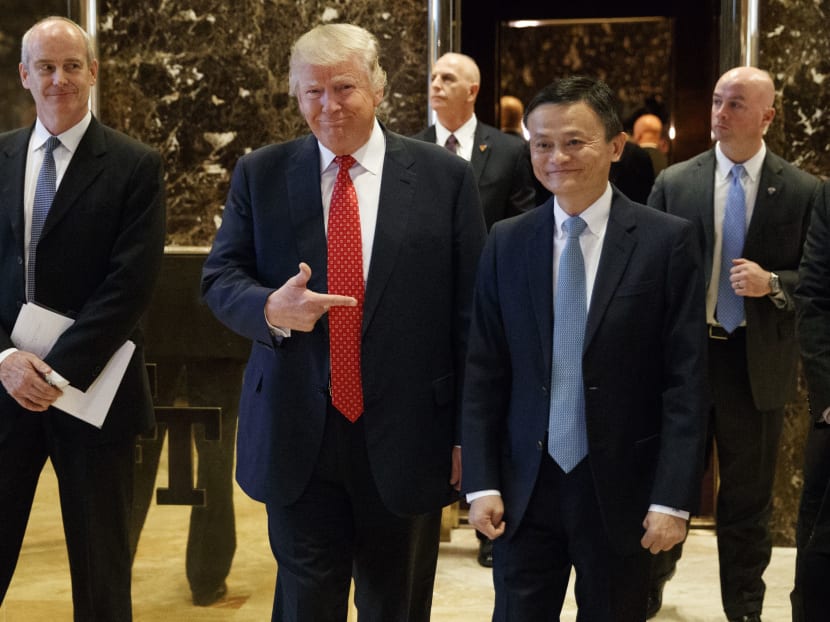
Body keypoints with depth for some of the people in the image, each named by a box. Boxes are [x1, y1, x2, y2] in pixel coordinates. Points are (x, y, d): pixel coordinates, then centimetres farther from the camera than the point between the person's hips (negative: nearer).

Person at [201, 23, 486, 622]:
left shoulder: (446, 177, -1)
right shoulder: (260, 174, 3)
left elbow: (471, 311, 0)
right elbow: (219, 279, 4)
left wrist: (469, 433, -1)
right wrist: (271, 308, -19)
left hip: (406, 438, 0)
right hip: (297, 437, 1)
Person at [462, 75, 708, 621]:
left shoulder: (667, 241, -5)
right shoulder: (506, 243, 3)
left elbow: (686, 380, -7)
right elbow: (484, 373, 4)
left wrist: (673, 498, -10)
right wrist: (482, 482, -1)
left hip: (621, 491, -2)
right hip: (525, 491, 2)